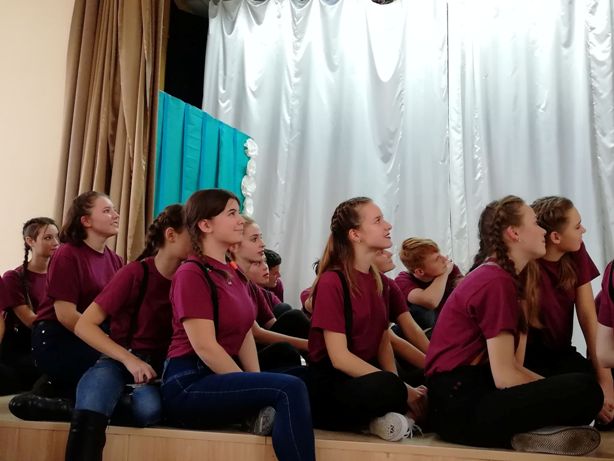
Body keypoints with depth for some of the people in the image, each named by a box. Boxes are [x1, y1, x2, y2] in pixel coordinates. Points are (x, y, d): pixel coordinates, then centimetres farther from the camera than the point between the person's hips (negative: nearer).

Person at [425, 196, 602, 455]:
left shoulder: (507, 277, 16)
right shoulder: (497, 282, -15)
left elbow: (511, 365, 10)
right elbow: (505, 377, -18)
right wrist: (559, 393, -5)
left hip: (474, 390, 10)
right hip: (460, 406, -10)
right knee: (585, 390, -21)